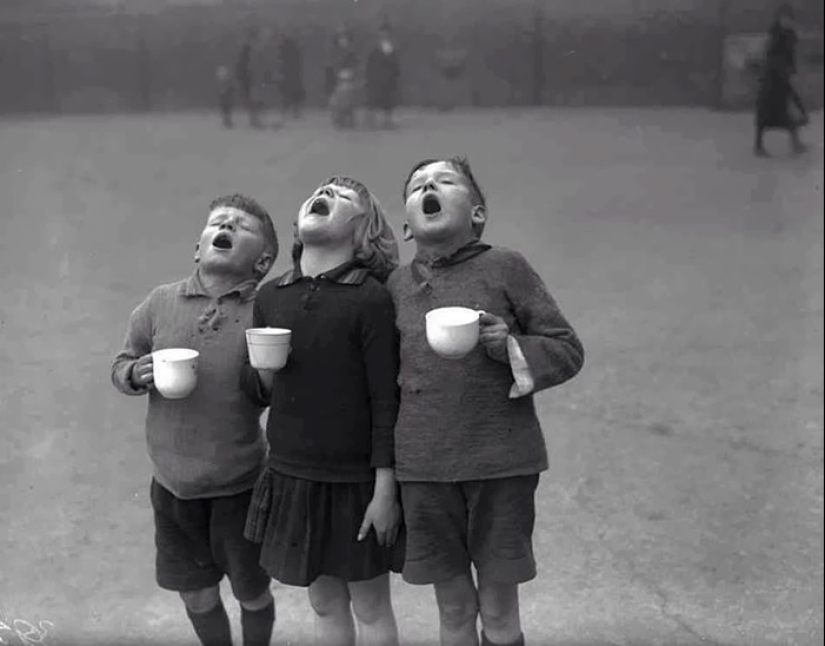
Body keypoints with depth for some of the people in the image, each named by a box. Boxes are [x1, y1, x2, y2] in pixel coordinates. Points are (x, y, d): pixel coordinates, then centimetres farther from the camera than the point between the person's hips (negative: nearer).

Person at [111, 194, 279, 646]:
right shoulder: (160, 303, -2)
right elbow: (121, 366, 7)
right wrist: (137, 373, -14)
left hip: (239, 484, -2)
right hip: (173, 482, 3)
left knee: (252, 593, 14)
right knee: (196, 595, 16)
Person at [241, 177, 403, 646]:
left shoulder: (370, 298, -13)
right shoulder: (271, 296, 3)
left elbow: (386, 400, -13)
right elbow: (256, 391, 11)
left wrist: (385, 490, -14)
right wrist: (262, 375, -11)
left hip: (357, 483, -4)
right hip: (291, 478, 4)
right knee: (326, 605, 16)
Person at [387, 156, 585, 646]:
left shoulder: (506, 268, -3)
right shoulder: (397, 286, 6)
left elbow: (568, 350, 0)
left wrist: (511, 347, -19)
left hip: (502, 462, -2)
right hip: (424, 467, 3)